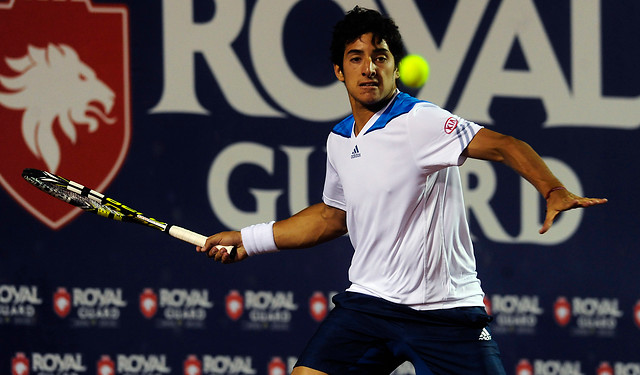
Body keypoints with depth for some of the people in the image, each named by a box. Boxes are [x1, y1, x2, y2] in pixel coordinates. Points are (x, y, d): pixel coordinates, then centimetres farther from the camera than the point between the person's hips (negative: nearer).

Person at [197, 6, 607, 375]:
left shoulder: (420, 122, -11)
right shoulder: (339, 141, 11)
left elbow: (503, 146, -22)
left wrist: (554, 191, -39)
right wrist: (248, 239, 31)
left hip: (446, 311, -5)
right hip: (369, 300, 5)